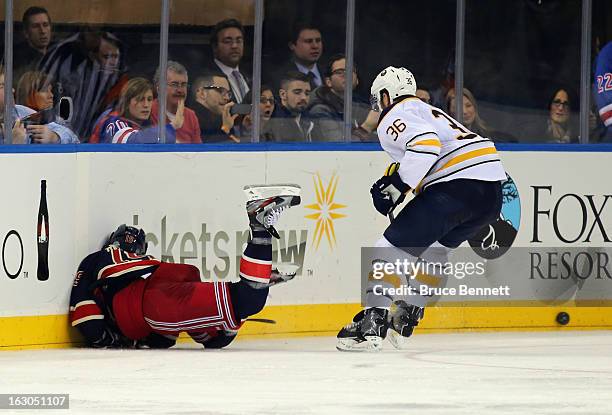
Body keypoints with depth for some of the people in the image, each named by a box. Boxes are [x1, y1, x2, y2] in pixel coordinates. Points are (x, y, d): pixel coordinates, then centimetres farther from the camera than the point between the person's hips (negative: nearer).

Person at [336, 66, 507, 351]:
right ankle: (403, 319, 27)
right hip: (492, 190, 9)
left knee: (395, 245, -4)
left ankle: (371, 326, -12)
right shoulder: (428, 111, 33)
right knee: (432, 248, 28)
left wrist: (396, 186, -13)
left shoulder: (394, 117, 2)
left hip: (457, 186, -9)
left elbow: (425, 145, -17)